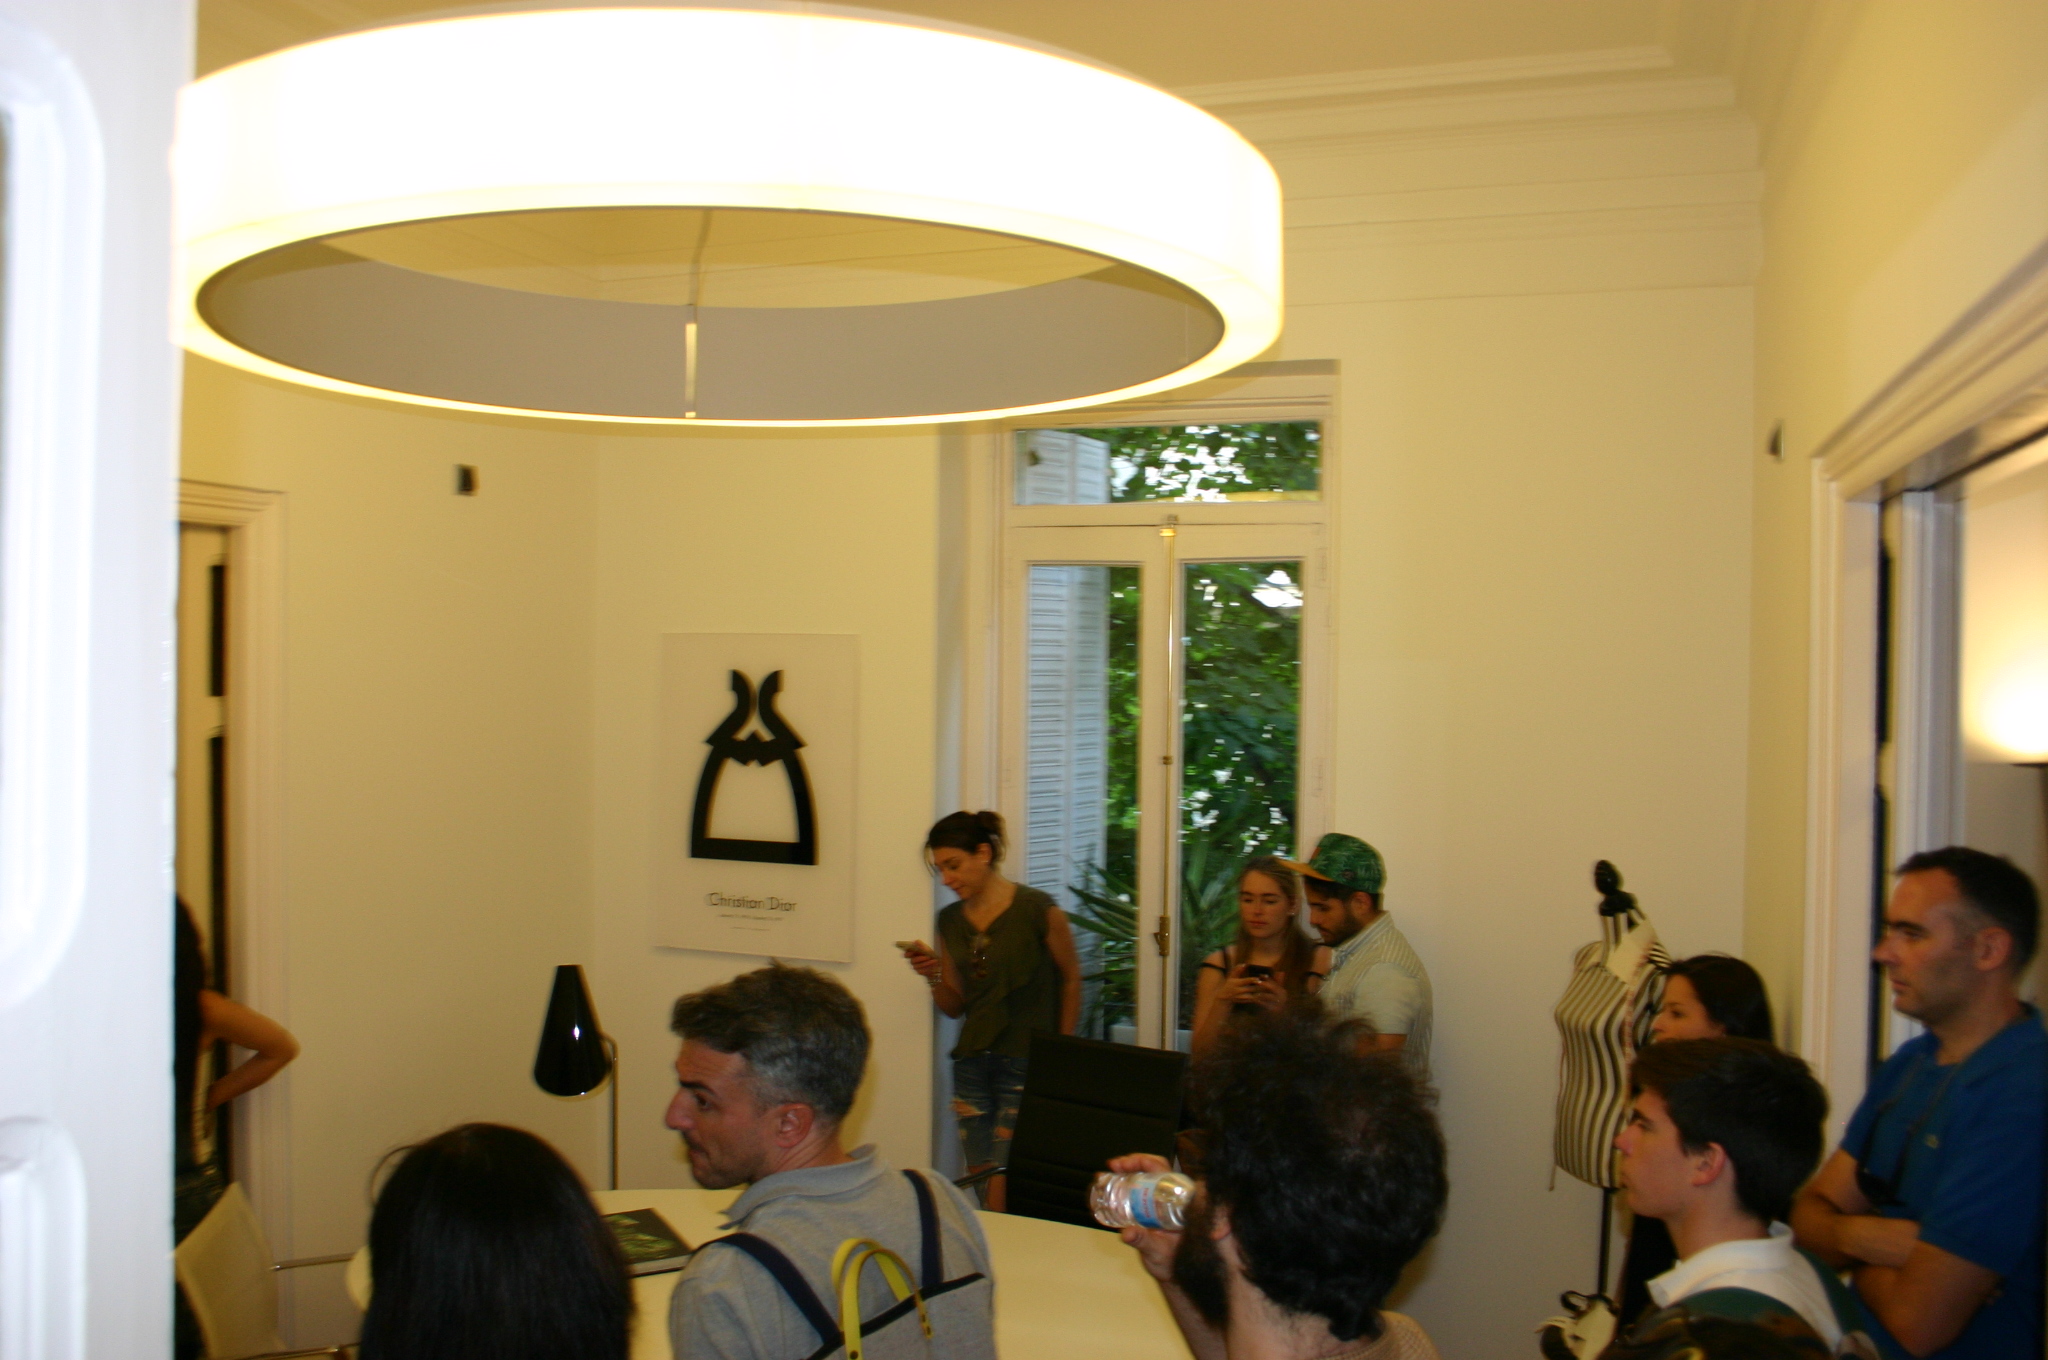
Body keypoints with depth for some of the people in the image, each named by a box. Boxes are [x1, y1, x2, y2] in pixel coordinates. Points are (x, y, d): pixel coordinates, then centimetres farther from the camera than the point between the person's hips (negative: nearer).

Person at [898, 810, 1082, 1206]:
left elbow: (1071, 978, 2)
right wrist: (933, 975, -6)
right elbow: (955, 1006, 14)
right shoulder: (950, 921, 9)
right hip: (971, 1065, 6)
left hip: (1026, 1065, -5)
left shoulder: (1038, 910, -8)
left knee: (1002, 1197, -8)